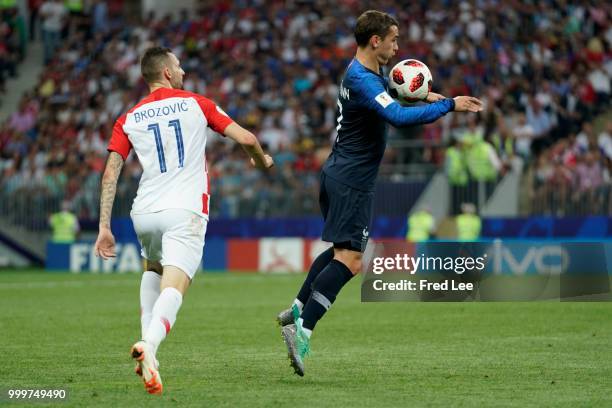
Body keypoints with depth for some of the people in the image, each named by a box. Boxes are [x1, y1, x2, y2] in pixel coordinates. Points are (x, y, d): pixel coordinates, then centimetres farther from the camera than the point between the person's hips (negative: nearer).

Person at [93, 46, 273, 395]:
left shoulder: (129, 120, 13)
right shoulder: (197, 104, 8)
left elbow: (111, 173, 4)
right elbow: (246, 139, 3)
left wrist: (105, 227, 4)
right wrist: (262, 160, 26)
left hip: (144, 212, 4)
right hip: (185, 212, -4)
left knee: (154, 269, 32)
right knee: (173, 290, -14)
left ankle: (148, 341, 17)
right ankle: (150, 345, -43)